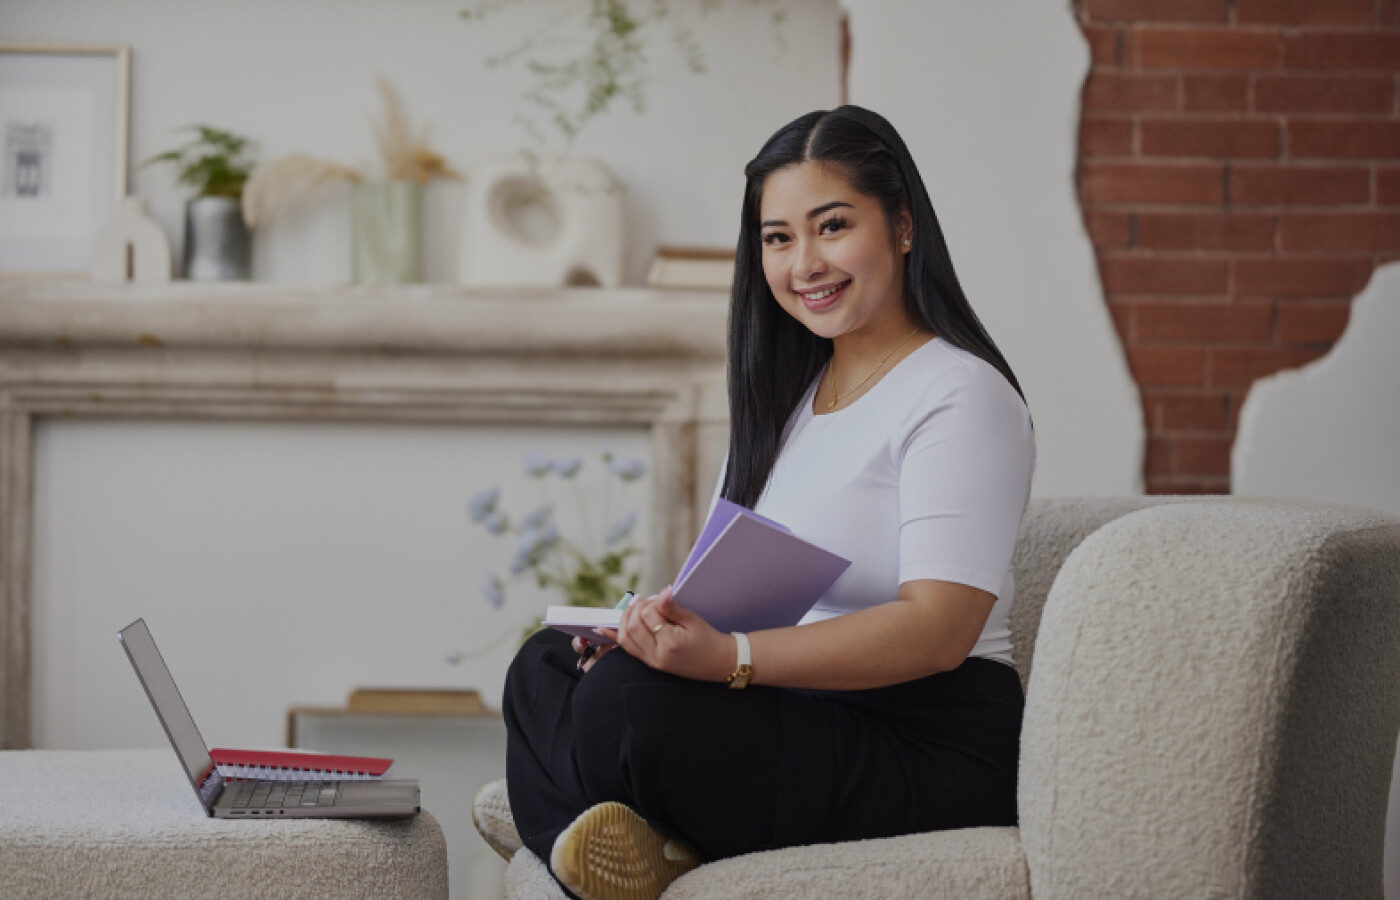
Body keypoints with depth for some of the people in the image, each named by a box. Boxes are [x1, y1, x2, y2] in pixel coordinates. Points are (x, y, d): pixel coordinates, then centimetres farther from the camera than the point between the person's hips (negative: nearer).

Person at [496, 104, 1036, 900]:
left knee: (628, 699, -29)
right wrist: (665, 621, -8)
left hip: (933, 743, -9)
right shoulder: (788, 394, 21)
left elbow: (938, 630, -21)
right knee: (543, 667, -6)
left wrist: (731, 657, -31)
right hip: (801, 713, 9)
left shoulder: (961, 397, -9)